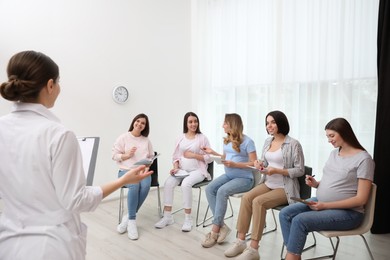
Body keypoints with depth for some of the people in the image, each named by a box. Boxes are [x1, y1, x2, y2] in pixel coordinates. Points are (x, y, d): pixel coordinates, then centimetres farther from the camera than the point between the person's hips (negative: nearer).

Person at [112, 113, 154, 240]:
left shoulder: (146, 140, 14)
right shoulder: (123, 137, 3)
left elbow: (151, 157, 17)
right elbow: (114, 155, 1)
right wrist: (127, 155, -13)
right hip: (126, 170, -3)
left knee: (146, 186, -31)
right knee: (135, 185, -35)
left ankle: (128, 217, -15)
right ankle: (132, 221, -19)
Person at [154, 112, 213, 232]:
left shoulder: (202, 138, 1)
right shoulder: (180, 138, 11)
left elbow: (209, 158, -2)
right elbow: (175, 156, 11)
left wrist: (193, 155, -11)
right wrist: (175, 167, -7)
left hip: (197, 170, -3)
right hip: (182, 170, 4)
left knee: (186, 184, -33)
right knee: (168, 183, -24)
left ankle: (188, 219, -20)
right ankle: (167, 217, -12)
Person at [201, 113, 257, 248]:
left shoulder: (247, 141, -12)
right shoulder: (226, 140, 11)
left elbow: (253, 164, -14)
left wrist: (234, 164, -22)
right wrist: (213, 153, 11)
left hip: (244, 178, -7)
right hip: (228, 175, 7)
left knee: (222, 191, -31)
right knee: (209, 189, -19)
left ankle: (215, 230, -21)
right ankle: (222, 225, -16)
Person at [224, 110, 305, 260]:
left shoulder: (293, 144, -11)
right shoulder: (268, 141, 10)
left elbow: (300, 170, -10)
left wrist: (277, 171, -20)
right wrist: (259, 164, -5)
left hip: (285, 188, -6)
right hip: (268, 183, 6)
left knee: (258, 202, -28)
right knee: (246, 197, -20)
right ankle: (241, 241, -13)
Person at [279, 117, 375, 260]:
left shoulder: (363, 159, -12)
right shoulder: (334, 153, 11)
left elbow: (361, 199, -16)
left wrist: (326, 205, -22)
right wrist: (316, 184, -4)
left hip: (348, 212, -7)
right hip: (321, 202, 8)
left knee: (300, 220, -27)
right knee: (285, 214, -13)